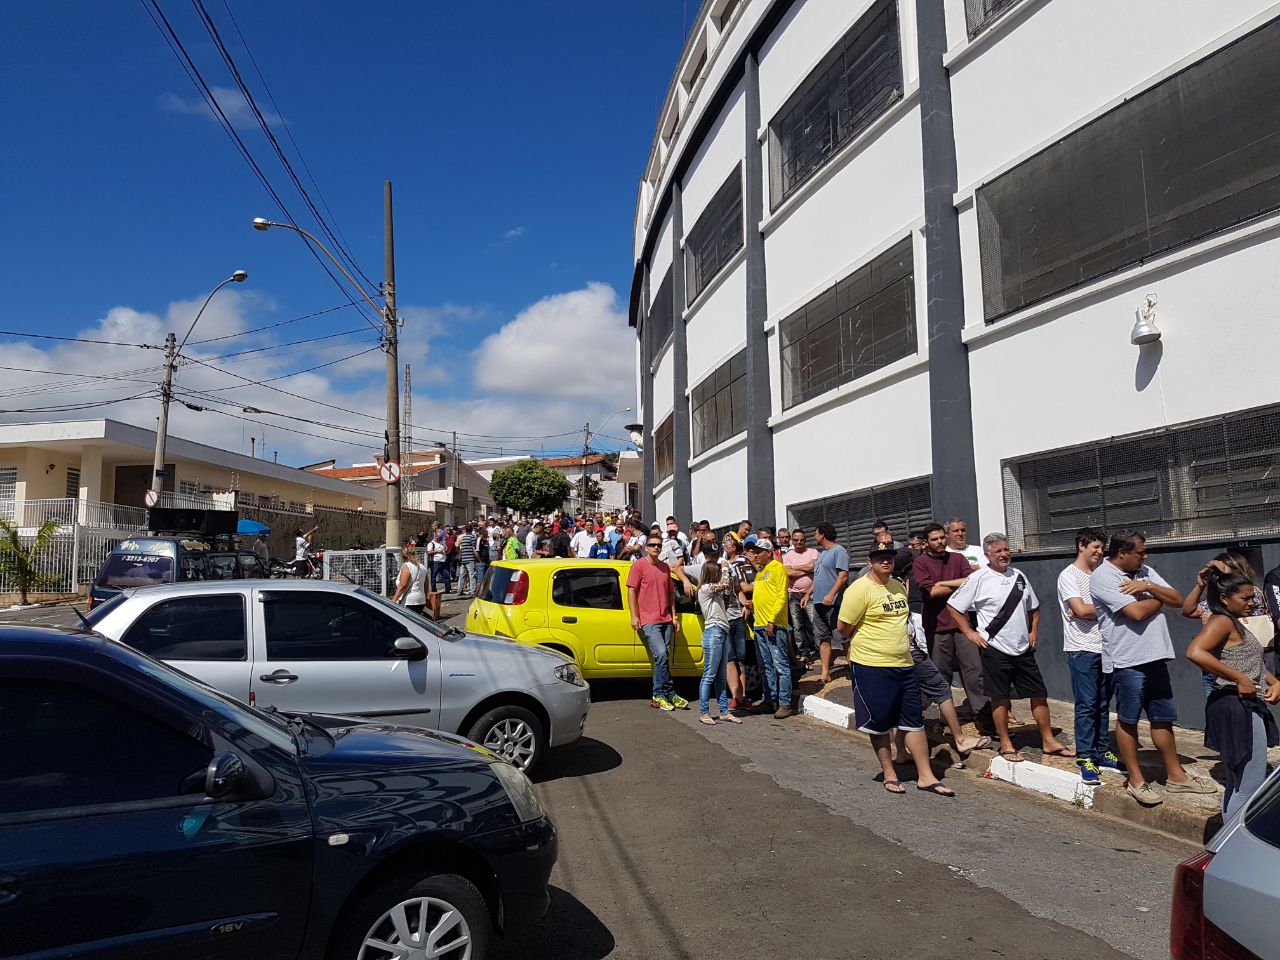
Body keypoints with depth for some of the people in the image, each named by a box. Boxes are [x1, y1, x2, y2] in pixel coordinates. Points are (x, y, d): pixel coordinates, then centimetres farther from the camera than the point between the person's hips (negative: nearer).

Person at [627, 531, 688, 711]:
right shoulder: (639, 565, -1)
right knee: (661, 654, -17)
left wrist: (674, 617, 15)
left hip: (665, 620, 6)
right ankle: (670, 694, -7)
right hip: (648, 620, -6)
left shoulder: (665, 567, 16)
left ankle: (659, 696, 13)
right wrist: (634, 616, -10)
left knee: (662, 658, 5)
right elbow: (631, 591, -4)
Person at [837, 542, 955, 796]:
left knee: (915, 721, 9)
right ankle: (890, 775, 21)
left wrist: (901, 641, 11)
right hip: (873, 667, -7)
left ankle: (925, 776, 17)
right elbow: (843, 627, -13)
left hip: (904, 664, 7)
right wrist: (865, 641, 1)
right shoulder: (860, 589, -14)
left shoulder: (898, 587, 10)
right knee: (880, 725, 6)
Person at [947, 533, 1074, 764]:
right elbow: (953, 606, -7)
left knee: (1039, 694, 8)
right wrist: (969, 632, -8)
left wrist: (1033, 632, 10)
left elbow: (1034, 608, 21)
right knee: (1000, 698, 4)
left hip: (1023, 649, 5)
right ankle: (1005, 745, 15)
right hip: (996, 649, -5)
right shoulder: (978, 579, -9)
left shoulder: (1018, 576, 8)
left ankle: (1049, 741, 20)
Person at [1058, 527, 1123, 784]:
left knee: (1103, 704, 10)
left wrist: (1090, 612, -10)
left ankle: (1103, 753, 19)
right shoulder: (1069, 575, -5)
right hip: (1082, 649, -6)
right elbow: (1081, 610, -15)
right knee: (1086, 705, -5)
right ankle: (1085, 758, 0)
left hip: (1105, 647, 6)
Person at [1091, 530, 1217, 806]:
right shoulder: (1103, 578, -12)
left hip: (1155, 657, 7)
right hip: (1127, 660, -7)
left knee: (1163, 718, 14)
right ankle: (1135, 780, 13)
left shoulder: (1144, 572, 12)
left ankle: (1175, 775, 24)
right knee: (1127, 720, 3)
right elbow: (1136, 612, -20)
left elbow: (1177, 600, 7)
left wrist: (1148, 587, -10)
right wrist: (1159, 598, -1)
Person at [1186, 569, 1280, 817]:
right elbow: (1195, 652, -31)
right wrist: (1239, 679, -26)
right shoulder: (1222, 621, -14)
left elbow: (1253, 664, 26)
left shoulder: (1237, 625, 18)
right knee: (1250, 789, -8)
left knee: (1237, 786, 17)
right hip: (1236, 707, -11)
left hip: (1249, 707, 11)